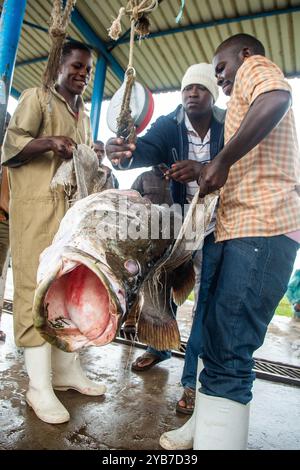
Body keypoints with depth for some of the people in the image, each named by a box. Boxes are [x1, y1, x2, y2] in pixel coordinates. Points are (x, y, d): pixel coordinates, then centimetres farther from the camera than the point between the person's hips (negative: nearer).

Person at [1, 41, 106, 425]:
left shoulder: (83, 116, 27)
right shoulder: (36, 98, 7)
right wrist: (48, 142, -21)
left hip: (74, 207, 7)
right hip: (38, 205, -7)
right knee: (37, 287, -9)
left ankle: (66, 369, 14)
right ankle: (39, 386, -3)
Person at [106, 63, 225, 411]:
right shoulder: (169, 125, -7)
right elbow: (148, 148, -27)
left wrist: (203, 170, -44)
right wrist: (125, 153, -50)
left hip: (217, 224, -1)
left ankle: (193, 378, 8)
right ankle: (160, 347, 34)